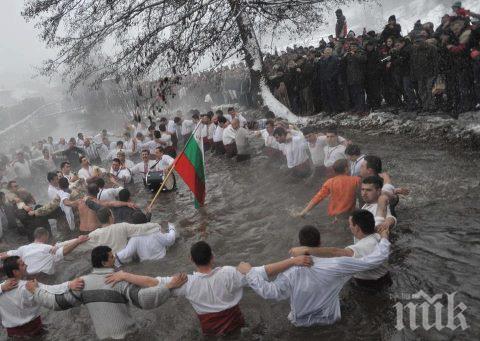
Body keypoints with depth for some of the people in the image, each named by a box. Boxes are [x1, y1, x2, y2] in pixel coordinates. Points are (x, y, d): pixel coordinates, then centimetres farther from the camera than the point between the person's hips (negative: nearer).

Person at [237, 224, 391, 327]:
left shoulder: (292, 272, -30)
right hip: (329, 319, 1)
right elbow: (374, 260, -25)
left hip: (300, 321, 0)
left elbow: (269, 292, -32)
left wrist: (250, 271, -21)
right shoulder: (335, 265, -29)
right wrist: (384, 239, -9)